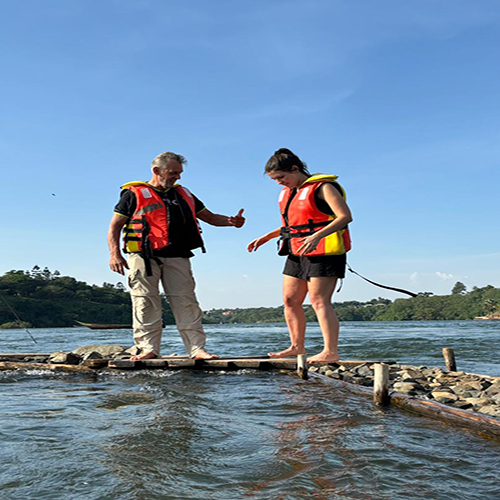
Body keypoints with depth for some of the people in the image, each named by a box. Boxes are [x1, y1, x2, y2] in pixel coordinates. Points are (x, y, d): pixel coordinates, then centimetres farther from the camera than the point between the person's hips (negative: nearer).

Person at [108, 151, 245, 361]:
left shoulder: (184, 194, 22)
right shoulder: (134, 194, 8)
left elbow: (209, 216, 24)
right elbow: (115, 226, 4)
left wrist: (231, 221, 4)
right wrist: (115, 254, -11)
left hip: (177, 257, 3)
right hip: (144, 257, -3)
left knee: (186, 301, -1)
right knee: (146, 303, -5)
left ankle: (197, 349, 0)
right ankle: (148, 348, 3)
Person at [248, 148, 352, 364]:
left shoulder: (322, 187, -10)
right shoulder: (288, 192, 15)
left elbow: (345, 216, -19)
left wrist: (317, 235, -32)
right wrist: (266, 237, 20)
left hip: (323, 252, -9)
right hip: (297, 253, 9)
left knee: (319, 301, -13)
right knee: (290, 300, 7)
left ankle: (331, 351, -9)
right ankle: (297, 347, 17)